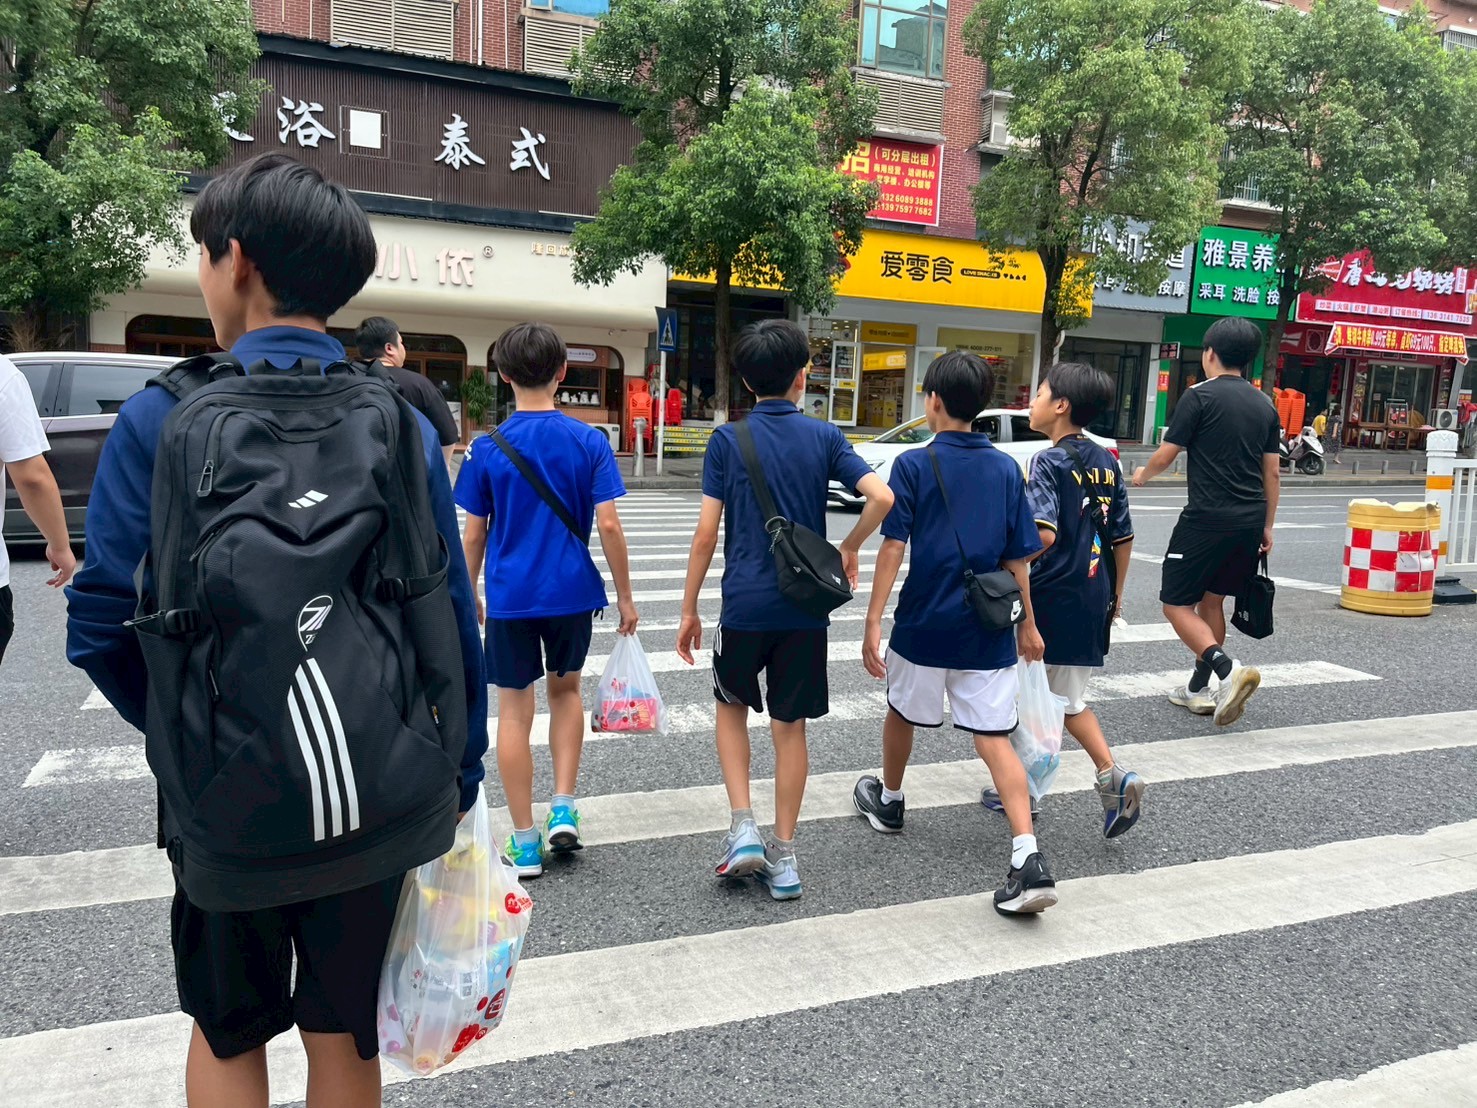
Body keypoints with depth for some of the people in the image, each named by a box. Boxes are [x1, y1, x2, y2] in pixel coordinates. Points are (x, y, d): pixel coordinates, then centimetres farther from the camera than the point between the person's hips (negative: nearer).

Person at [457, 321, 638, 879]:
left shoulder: (487, 448, -4)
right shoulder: (590, 441, -5)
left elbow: (474, 535, 0)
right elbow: (609, 526, -8)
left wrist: (469, 595, 14)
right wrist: (625, 596, 1)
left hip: (509, 596, -1)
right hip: (573, 592, 1)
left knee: (514, 710, 8)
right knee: (566, 691, 23)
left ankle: (525, 842, 14)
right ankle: (564, 809, 17)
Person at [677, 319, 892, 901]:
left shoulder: (727, 439, -3)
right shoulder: (825, 437, 1)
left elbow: (706, 534, -6)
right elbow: (881, 497, -11)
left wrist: (689, 609, 2)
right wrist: (848, 549, 6)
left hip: (745, 605, -1)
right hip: (805, 607, 2)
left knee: (732, 705, 21)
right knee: (790, 725, 11)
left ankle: (743, 828, 11)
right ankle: (783, 856, 18)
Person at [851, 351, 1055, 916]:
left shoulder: (913, 465, -7)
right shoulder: (1005, 468, 4)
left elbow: (893, 547, -13)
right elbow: (1018, 557, 6)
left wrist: (872, 622, -11)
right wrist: (1028, 623, 16)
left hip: (924, 625, -2)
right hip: (987, 631, 3)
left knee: (902, 712, 22)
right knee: (994, 738, 2)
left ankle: (889, 801, 44)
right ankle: (1028, 856, -11)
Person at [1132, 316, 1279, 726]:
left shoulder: (1200, 396, -8)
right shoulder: (1265, 405, 12)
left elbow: (1165, 456, -6)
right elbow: (1272, 473, 13)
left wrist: (1142, 475, 15)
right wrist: (1266, 527, 19)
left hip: (1208, 516, -7)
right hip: (1250, 519, 7)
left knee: (1177, 602, 0)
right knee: (1211, 600, 18)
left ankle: (1228, 669, -19)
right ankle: (1199, 688, 24)